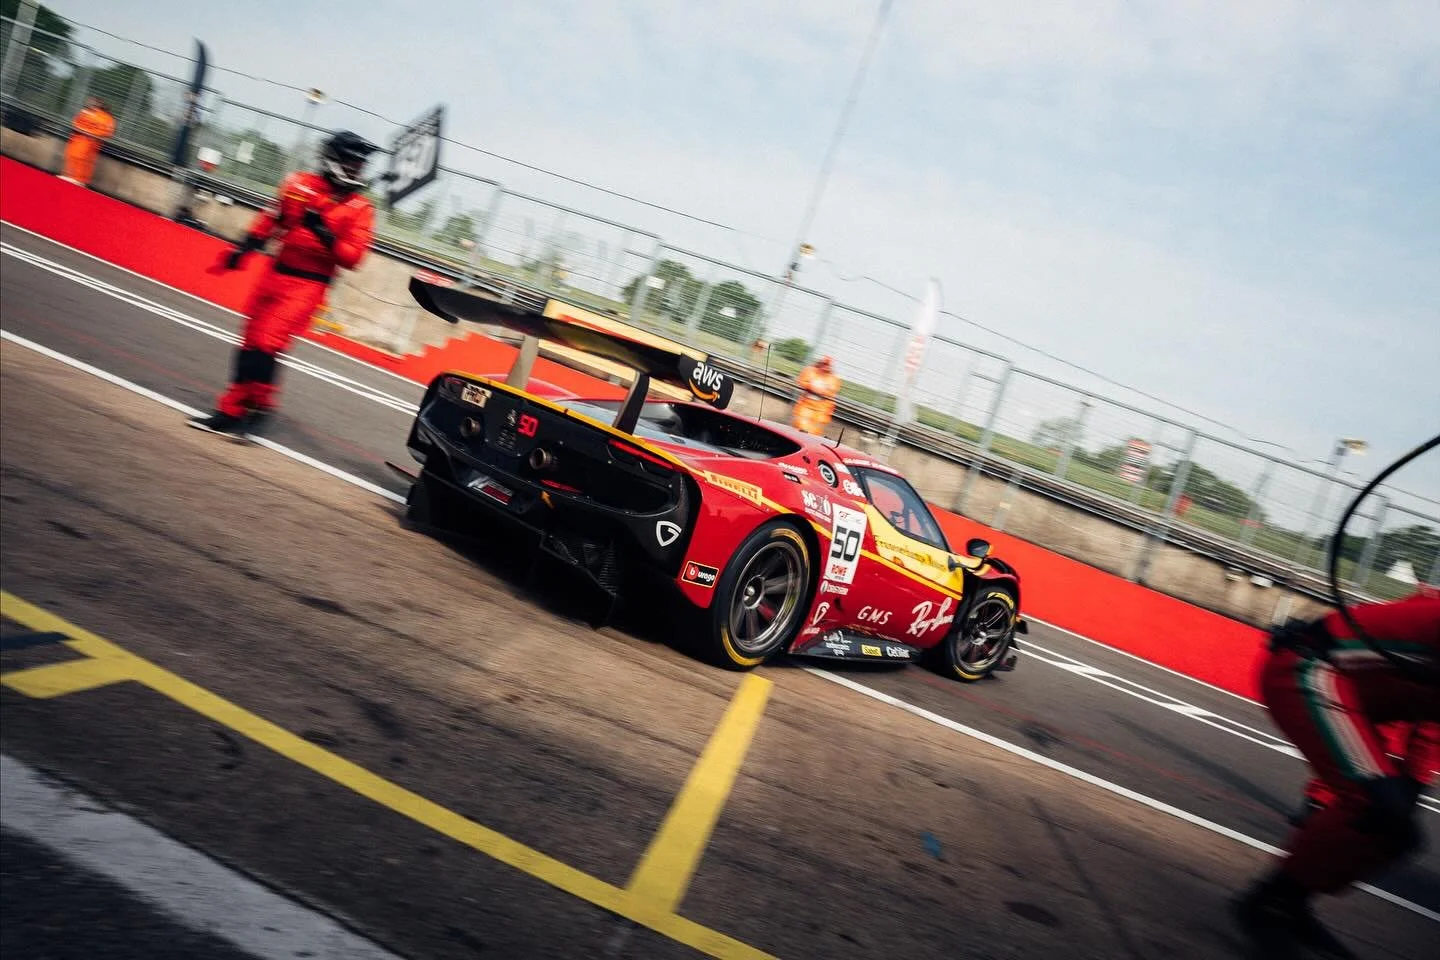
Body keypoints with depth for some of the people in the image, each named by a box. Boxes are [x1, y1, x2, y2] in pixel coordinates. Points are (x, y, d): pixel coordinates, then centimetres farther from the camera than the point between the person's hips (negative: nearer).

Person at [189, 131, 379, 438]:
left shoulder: (360, 208, -4)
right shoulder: (300, 184, 5)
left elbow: (353, 257, -11)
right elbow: (269, 221, 14)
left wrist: (325, 234, -24)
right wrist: (242, 250, 11)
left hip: (308, 285, -5)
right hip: (275, 274, 5)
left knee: (267, 343, -18)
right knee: (251, 341, 11)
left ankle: (259, 407, -5)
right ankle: (232, 410, 22)